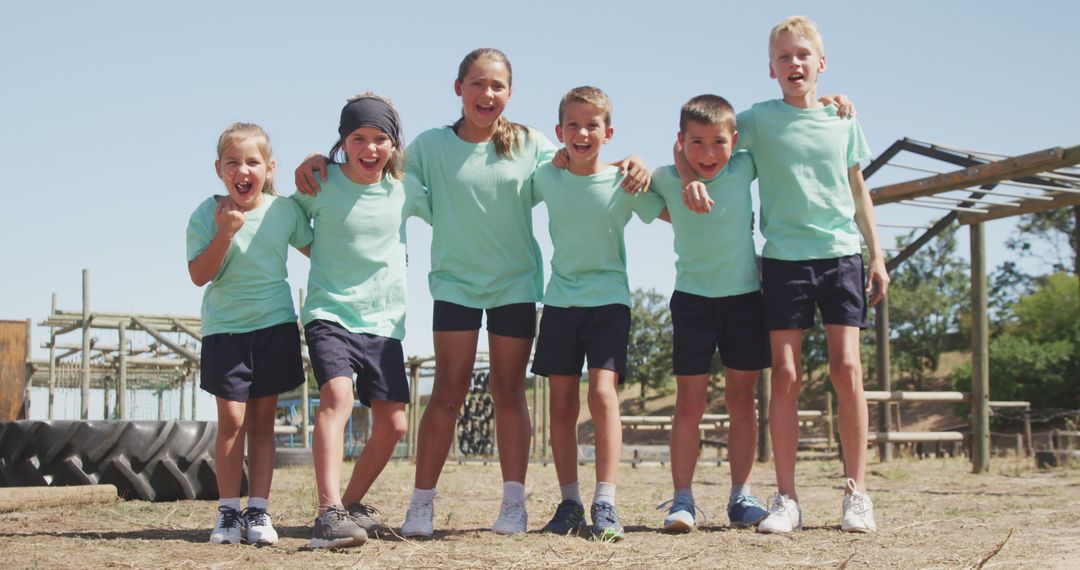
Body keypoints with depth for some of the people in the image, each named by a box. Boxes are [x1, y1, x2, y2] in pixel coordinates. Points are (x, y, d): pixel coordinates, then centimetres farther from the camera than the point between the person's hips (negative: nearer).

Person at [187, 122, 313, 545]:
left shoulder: (284, 210, 0)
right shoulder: (206, 215, -6)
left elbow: (313, 248, 17)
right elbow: (199, 275, -12)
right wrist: (224, 233, -22)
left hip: (275, 324, 2)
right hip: (224, 327, -2)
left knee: (262, 420, 5)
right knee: (232, 420, -6)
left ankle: (258, 510, 7)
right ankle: (228, 510, 3)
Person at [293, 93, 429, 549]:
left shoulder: (405, 190, 2)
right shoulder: (321, 184, -5)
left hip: (384, 320, 4)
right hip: (330, 313, -4)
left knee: (393, 424, 1)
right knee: (337, 395, -28)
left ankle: (351, 504, 23)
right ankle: (329, 514, -35)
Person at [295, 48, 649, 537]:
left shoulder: (529, 144, 1)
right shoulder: (432, 146, 1)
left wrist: (630, 164, -16)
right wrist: (319, 161, -10)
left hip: (516, 282, 1)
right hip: (455, 282, -1)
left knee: (509, 391, 5)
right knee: (448, 393, -4)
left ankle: (514, 502, 10)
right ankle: (422, 502, 2)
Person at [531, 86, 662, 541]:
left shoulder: (624, 182, -6)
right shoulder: (547, 178, 0)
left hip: (609, 301, -3)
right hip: (560, 302, 3)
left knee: (603, 394, -16)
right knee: (562, 405, 4)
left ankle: (605, 504, -17)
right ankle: (569, 502, 11)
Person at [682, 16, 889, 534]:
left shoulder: (843, 121, 9)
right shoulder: (760, 119, 3)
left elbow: (857, 190, 16)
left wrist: (877, 254, 14)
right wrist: (690, 179, -13)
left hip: (841, 254, 1)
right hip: (784, 257, -1)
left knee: (847, 366, -6)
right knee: (785, 374, -4)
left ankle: (857, 492, 2)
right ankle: (786, 498, 2)